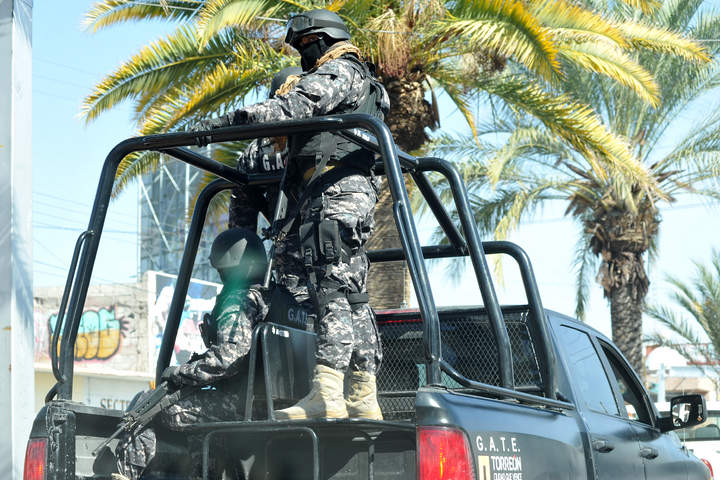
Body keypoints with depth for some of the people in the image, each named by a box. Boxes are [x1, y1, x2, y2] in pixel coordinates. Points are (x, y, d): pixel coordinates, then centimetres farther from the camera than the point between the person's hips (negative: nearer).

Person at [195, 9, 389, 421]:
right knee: (353, 299, 5)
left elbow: (297, 105, -16)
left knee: (333, 293, -19)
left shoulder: (340, 70, 1)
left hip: (334, 191, -10)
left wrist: (229, 121, -22)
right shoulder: (362, 83, 33)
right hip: (350, 196, 10)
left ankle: (326, 396, -29)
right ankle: (364, 400, 3)